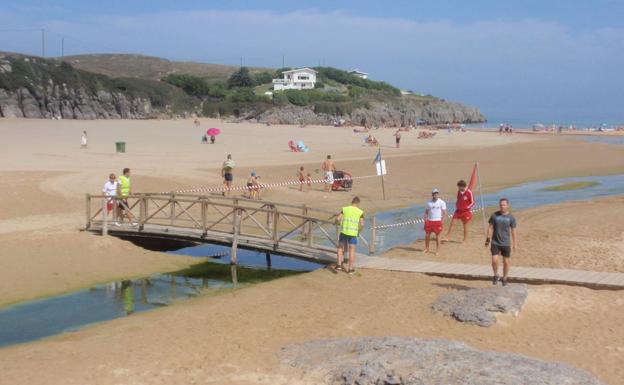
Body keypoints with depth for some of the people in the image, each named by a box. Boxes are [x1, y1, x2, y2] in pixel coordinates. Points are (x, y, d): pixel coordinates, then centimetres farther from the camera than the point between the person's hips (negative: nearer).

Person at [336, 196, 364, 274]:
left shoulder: (345, 209, 3)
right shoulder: (360, 212, 1)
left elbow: (338, 219, -3)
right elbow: (362, 224, -6)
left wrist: (338, 222, 20)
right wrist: (358, 231, 10)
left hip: (344, 231, 1)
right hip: (353, 233, -1)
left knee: (340, 247, 18)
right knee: (352, 251, 7)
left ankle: (339, 264, 10)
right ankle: (350, 269, 10)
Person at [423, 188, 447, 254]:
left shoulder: (442, 203, -2)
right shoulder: (429, 203, 6)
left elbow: (444, 213, -1)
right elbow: (426, 212, 12)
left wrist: (441, 221, -9)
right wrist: (425, 220, 0)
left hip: (437, 221, -3)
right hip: (429, 221, 3)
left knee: (437, 235, 2)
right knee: (427, 235, 5)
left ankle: (437, 250, 9)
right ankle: (427, 248, 20)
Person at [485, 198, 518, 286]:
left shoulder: (511, 218, -2)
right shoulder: (494, 215, -2)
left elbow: (513, 231, 3)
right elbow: (490, 228, 3)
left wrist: (515, 243, 3)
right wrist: (488, 239, -3)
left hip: (506, 243, 0)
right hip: (495, 243, 0)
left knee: (506, 262, 7)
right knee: (494, 260, -12)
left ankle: (504, 279, 24)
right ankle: (496, 276, 12)